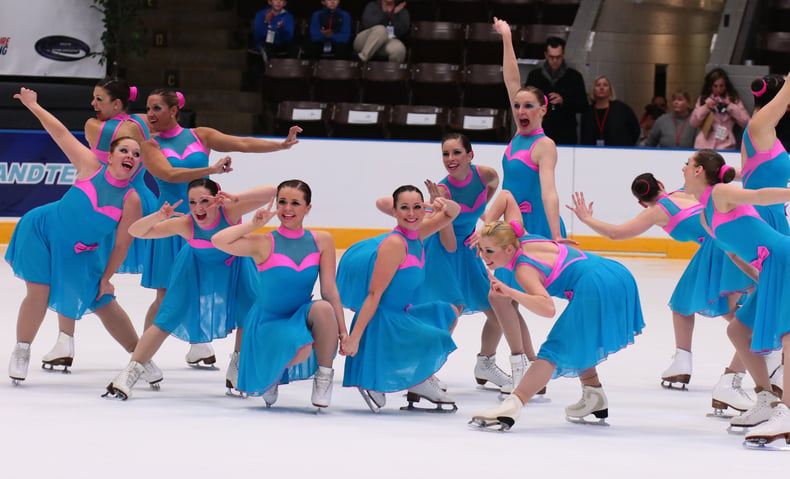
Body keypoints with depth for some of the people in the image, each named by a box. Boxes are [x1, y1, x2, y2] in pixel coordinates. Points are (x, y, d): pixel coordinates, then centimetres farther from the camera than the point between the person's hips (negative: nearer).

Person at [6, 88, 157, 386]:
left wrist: (105, 279, -10)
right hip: (44, 230, 0)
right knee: (38, 293, -7)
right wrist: (33, 106, -10)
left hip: (80, 253, 0)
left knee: (104, 304, 5)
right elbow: (61, 133, -11)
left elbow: (121, 245, -12)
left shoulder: (131, 201, -18)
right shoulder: (91, 167, -16)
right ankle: (21, 353, 12)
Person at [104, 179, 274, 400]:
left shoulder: (230, 212, -36)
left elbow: (270, 193, -47)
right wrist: (159, 216, -51)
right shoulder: (184, 224, -34)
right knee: (167, 320, -4)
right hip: (198, 267, -1)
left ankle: (237, 369, 19)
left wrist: (235, 198, -58)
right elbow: (136, 231, -32)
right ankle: (130, 373, 3)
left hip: (233, 264, 1)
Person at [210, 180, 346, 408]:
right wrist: (254, 224, -17)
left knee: (323, 308, -32)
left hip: (303, 317, 3)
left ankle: (324, 376, -11)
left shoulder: (322, 241, -1)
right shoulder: (265, 243, -9)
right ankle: (274, 373, 6)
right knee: (301, 350, -33)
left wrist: (342, 330, -9)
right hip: (269, 320, -2)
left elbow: (329, 289, -3)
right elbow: (218, 241, -23)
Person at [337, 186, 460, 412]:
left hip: (399, 315, 10)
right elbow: (374, 294, -22)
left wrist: (445, 205, -9)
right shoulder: (395, 244, -19)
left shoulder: (416, 235, 5)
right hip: (383, 321, -10)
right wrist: (354, 337, -24)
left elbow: (453, 213, 17)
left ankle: (418, 380, 14)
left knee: (448, 313, 23)